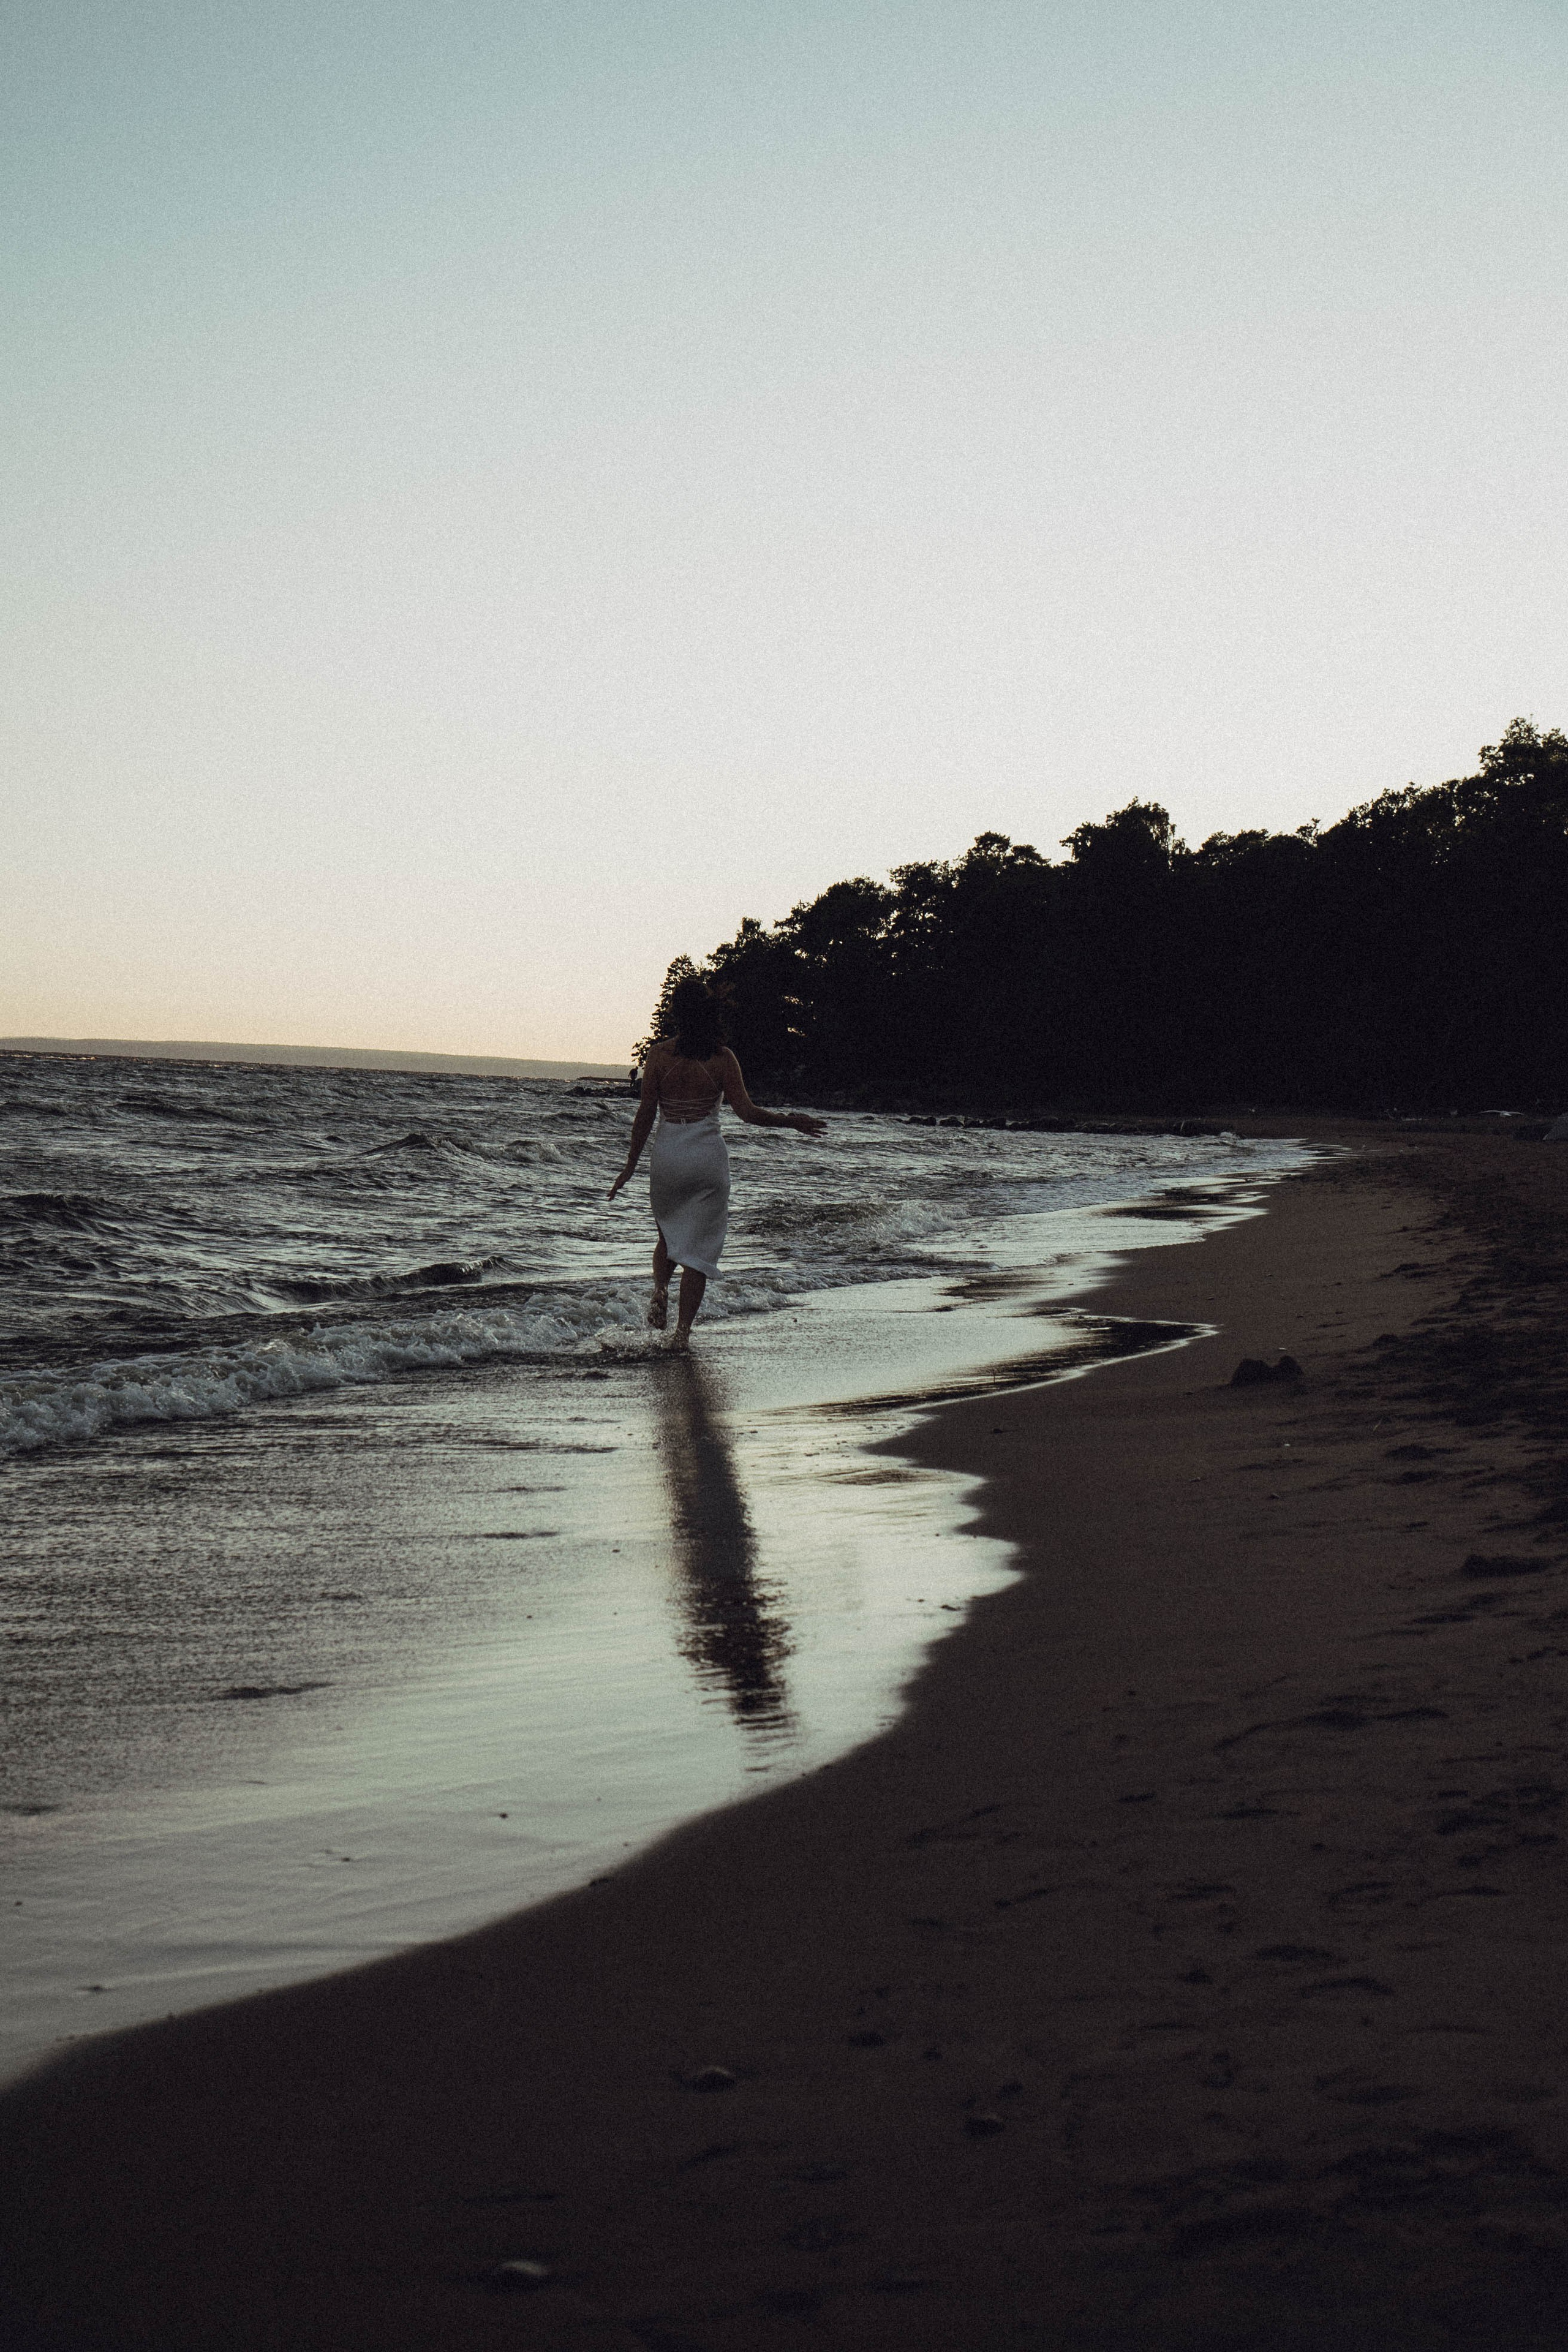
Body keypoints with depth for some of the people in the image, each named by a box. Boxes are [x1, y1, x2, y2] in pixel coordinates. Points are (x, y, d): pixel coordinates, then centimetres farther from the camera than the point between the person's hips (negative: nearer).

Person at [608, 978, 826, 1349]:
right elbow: (747, 1112, -10)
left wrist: (631, 1164, 5)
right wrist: (791, 1121, 5)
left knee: (669, 1232, 24)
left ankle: (660, 1289, -1)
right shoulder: (722, 1057, -6)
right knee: (699, 1244, 5)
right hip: (708, 1157, -1)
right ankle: (683, 1329, 1)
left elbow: (645, 1114, -4)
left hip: (666, 1154, 1)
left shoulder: (659, 1054, -5)